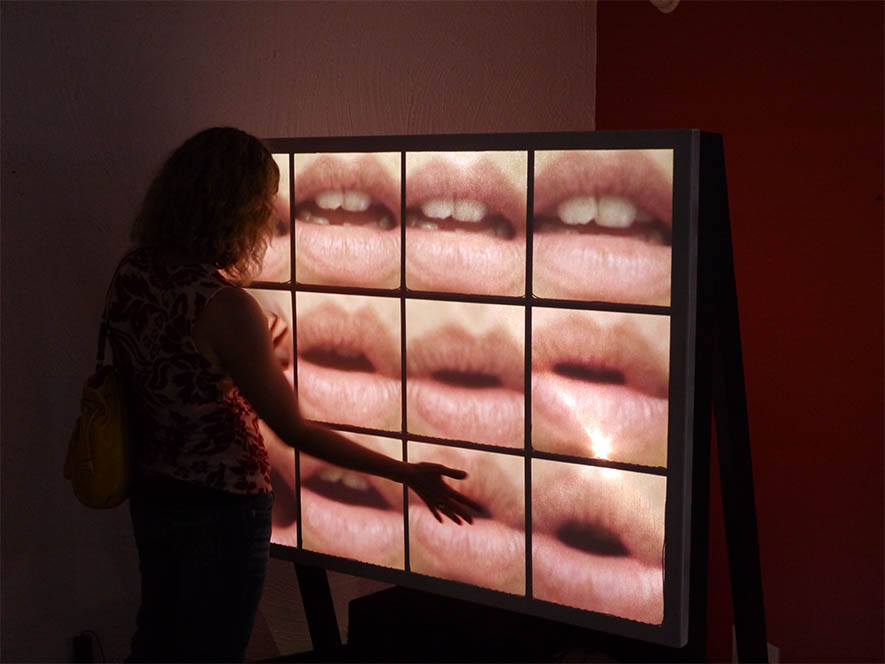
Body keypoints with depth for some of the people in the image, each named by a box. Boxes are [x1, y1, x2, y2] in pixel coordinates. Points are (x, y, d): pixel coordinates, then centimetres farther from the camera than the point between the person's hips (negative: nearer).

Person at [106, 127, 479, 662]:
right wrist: (408, 473, -15)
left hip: (150, 492, 7)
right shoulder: (225, 306, -26)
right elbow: (296, 432, -22)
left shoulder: (129, 275, -4)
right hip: (222, 505, -7)